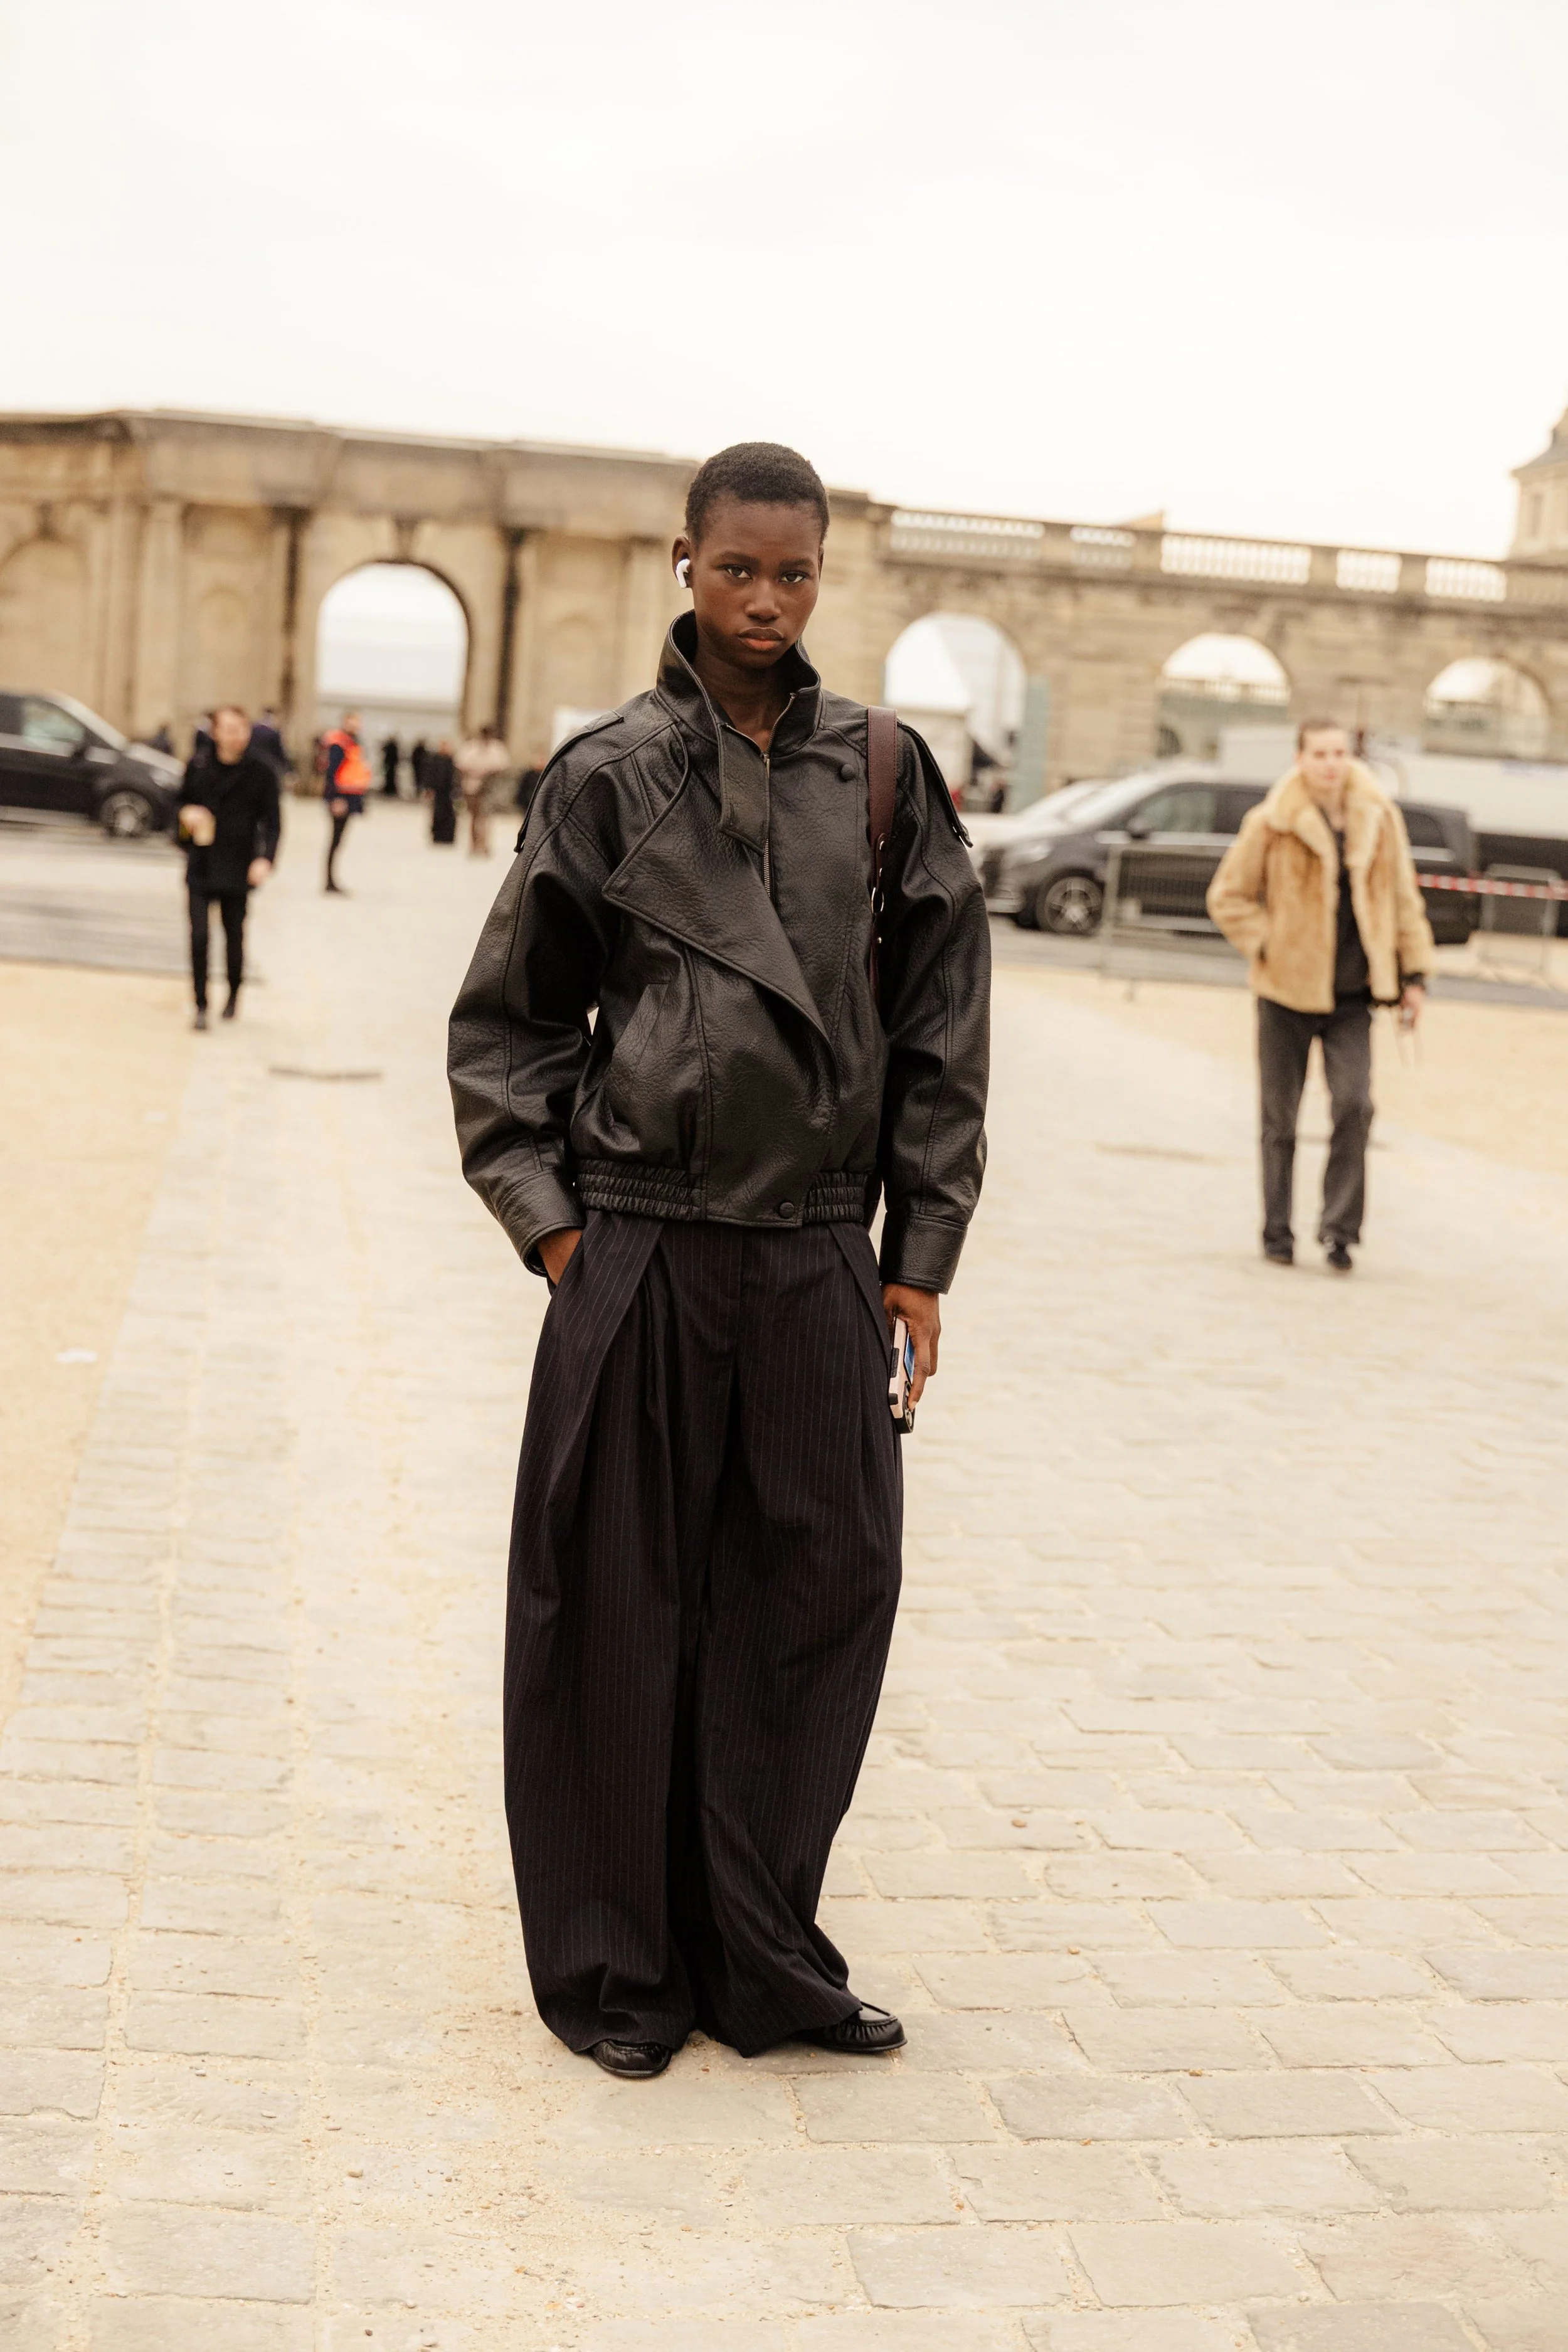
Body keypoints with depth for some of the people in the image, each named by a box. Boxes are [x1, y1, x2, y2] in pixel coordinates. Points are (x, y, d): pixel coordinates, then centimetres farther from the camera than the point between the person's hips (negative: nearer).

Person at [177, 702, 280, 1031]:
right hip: (201, 865, 1)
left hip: (237, 869, -1)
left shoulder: (261, 772, -5)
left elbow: (272, 824, -4)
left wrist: (265, 858, -19)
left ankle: (234, 994, 36)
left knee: (234, 935, 12)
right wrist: (187, 814, -8)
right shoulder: (198, 766, 1)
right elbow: (183, 801, 16)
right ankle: (201, 1006, 2)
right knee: (199, 936, -8)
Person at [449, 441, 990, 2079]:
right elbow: (504, 1020, 6)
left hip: (820, 1258, 2)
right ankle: (612, 1965, 21)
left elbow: (940, 1030, 8)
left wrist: (922, 1254, 5)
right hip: (638, 1250, -2)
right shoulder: (608, 776, 2)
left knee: (821, 1593, 5)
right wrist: (544, 1216, -3)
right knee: (618, 1608, 5)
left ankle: (757, 1956, 21)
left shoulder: (886, 775, 7)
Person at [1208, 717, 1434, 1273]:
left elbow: (1403, 898, 11)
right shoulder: (1270, 824, -5)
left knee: (1354, 1106, -12)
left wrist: (1413, 972, 7)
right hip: (1287, 991, -1)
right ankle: (1277, 1232, 18)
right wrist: (1267, 947, -7)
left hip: (1352, 995, 1)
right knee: (1280, 1117, 6)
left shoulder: (1380, 819, 3)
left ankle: (1340, 1227, -1)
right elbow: (1228, 897, 3)